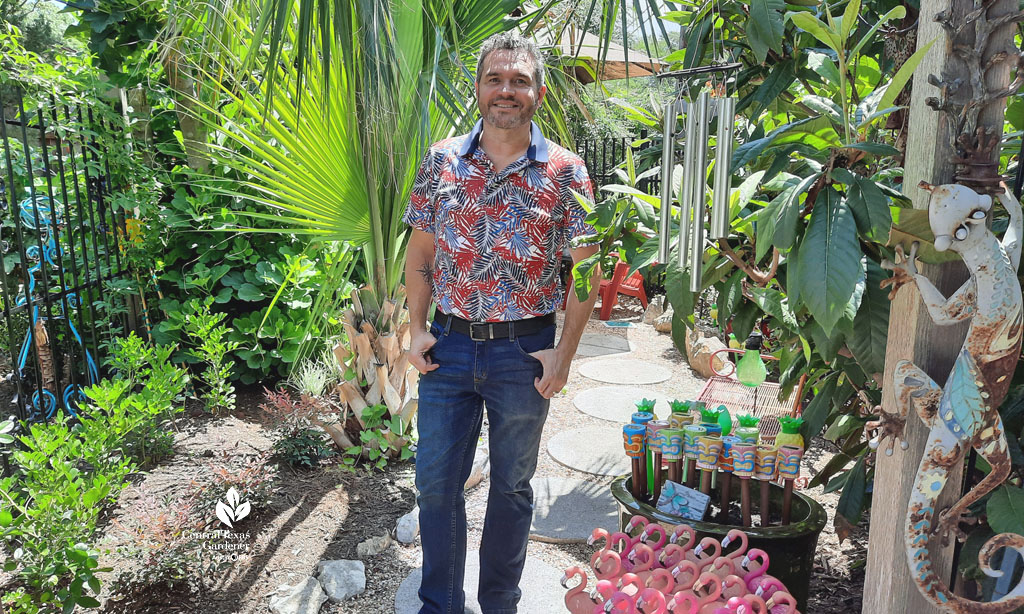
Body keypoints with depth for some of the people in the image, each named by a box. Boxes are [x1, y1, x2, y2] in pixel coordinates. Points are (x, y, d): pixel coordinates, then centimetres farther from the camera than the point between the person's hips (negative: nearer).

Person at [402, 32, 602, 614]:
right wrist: (418, 331, 0)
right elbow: (421, 252, 8)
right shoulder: (442, 160, 2)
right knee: (436, 481, 10)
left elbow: (586, 269, -3)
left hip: (525, 352, -2)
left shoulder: (565, 170, -5)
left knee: (512, 486, 14)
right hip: (449, 347, 2)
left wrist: (564, 354, -8)